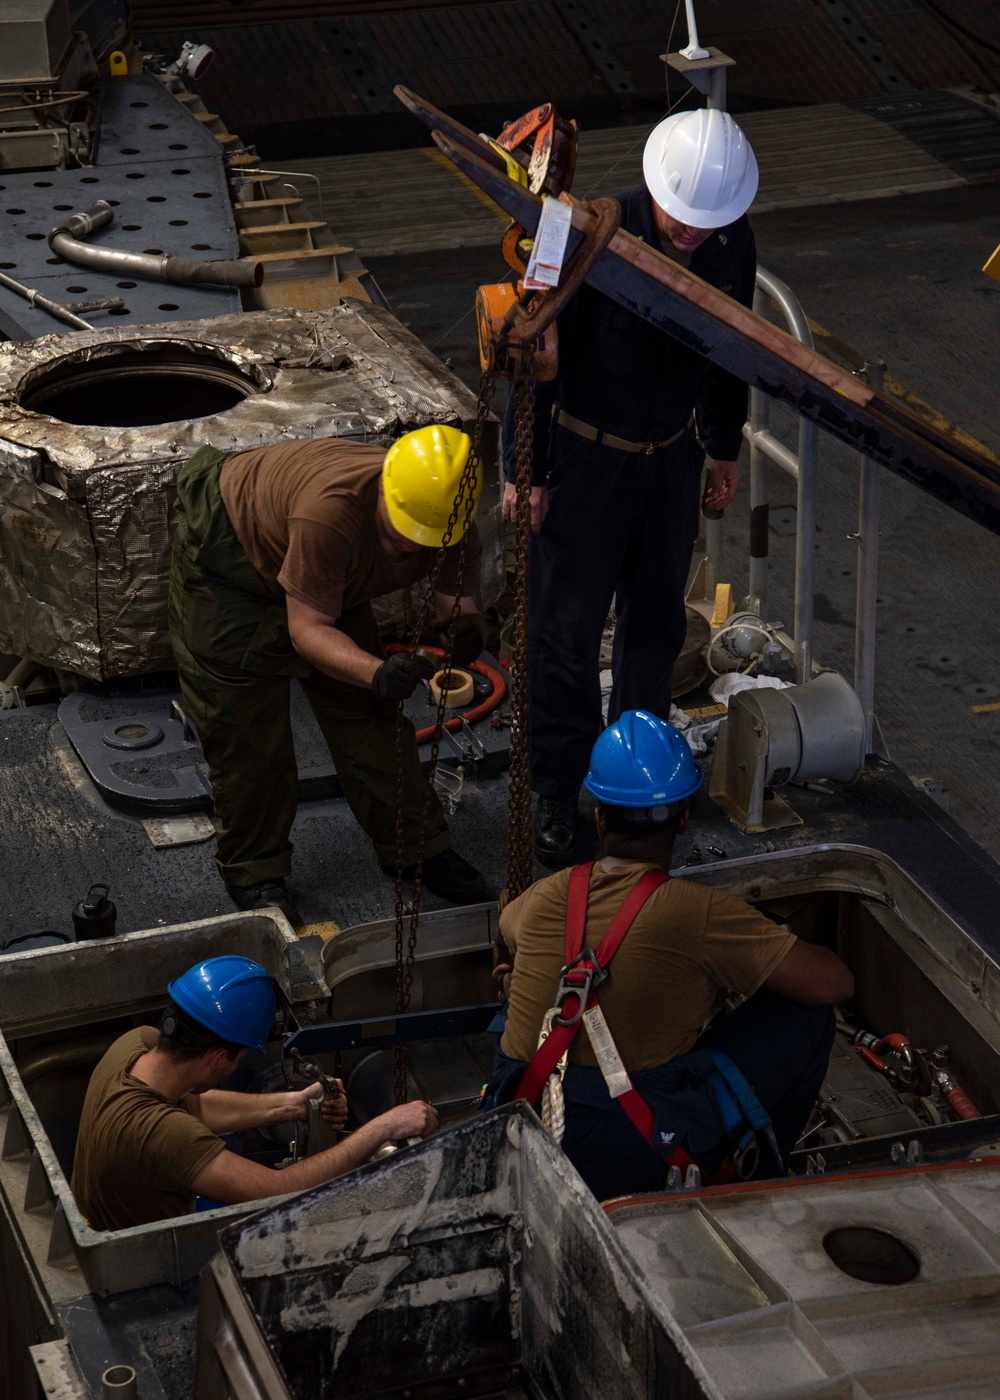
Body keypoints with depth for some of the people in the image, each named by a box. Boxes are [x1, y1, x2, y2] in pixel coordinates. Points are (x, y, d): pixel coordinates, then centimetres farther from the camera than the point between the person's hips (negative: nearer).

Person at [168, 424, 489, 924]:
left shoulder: (454, 521, -25)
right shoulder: (332, 508, -45)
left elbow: (458, 604, -17)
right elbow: (307, 628, -38)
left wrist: (462, 631, -42)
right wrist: (376, 671, -54)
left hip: (331, 574, 6)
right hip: (226, 550, -6)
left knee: (365, 708, 5)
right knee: (244, 724, -4)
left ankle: (417, 845, 19)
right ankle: (253, 872, 12)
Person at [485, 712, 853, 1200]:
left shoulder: (545, 898, 3)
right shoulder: (700, 912, -13)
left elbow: (507, 925, 30)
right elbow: (835, 982, -8)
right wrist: (785, 949, 13)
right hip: (631, 1163, -6)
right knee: (805, 1016, 5)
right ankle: (753, 1179, 23)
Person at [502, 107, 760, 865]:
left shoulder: (734, 241, -11)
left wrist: (724, 446, 15)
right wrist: (523, 471, -12)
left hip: (672, 455, 5)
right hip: (585, 455, -5)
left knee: (657, 620, 17)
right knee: (567, 629, 2)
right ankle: (557, 792, 15)